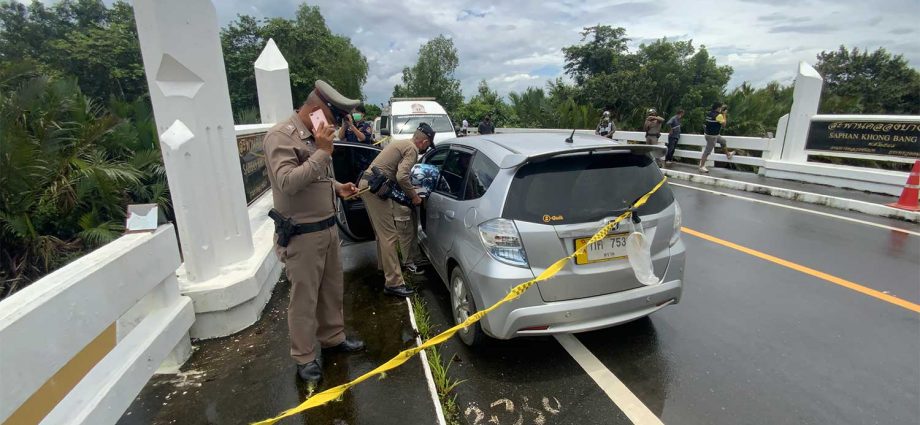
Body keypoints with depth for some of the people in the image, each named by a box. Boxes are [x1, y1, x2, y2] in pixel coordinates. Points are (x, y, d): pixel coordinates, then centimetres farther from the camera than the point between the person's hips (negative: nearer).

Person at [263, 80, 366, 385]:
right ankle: (305, 358, 21)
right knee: (304, 298, 4)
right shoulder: (281, 136, -15)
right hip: (302, 234, -8)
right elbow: (287, 182, -27)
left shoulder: (314, 136, 11)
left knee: (333, 289, 19)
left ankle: (333, 338, 38)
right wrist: (322, 152, -25)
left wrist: (338, 187, 4)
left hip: (328, 227, 9)